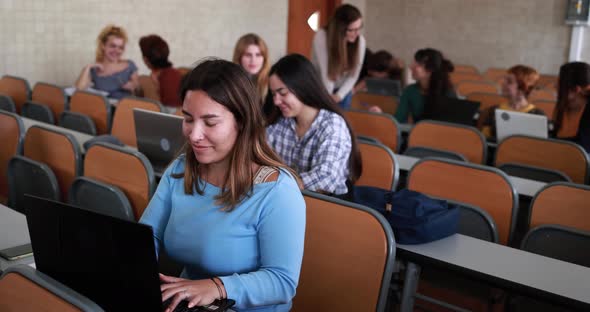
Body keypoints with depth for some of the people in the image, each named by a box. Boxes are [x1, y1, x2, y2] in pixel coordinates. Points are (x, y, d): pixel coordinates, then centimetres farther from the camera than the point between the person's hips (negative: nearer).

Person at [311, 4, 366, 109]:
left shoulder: (360, 41, -16)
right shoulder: (322, 36, -28)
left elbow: (354, 74, -9)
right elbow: (325, 72, -24)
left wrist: (339, 95, -15)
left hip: (342, 90, 3)